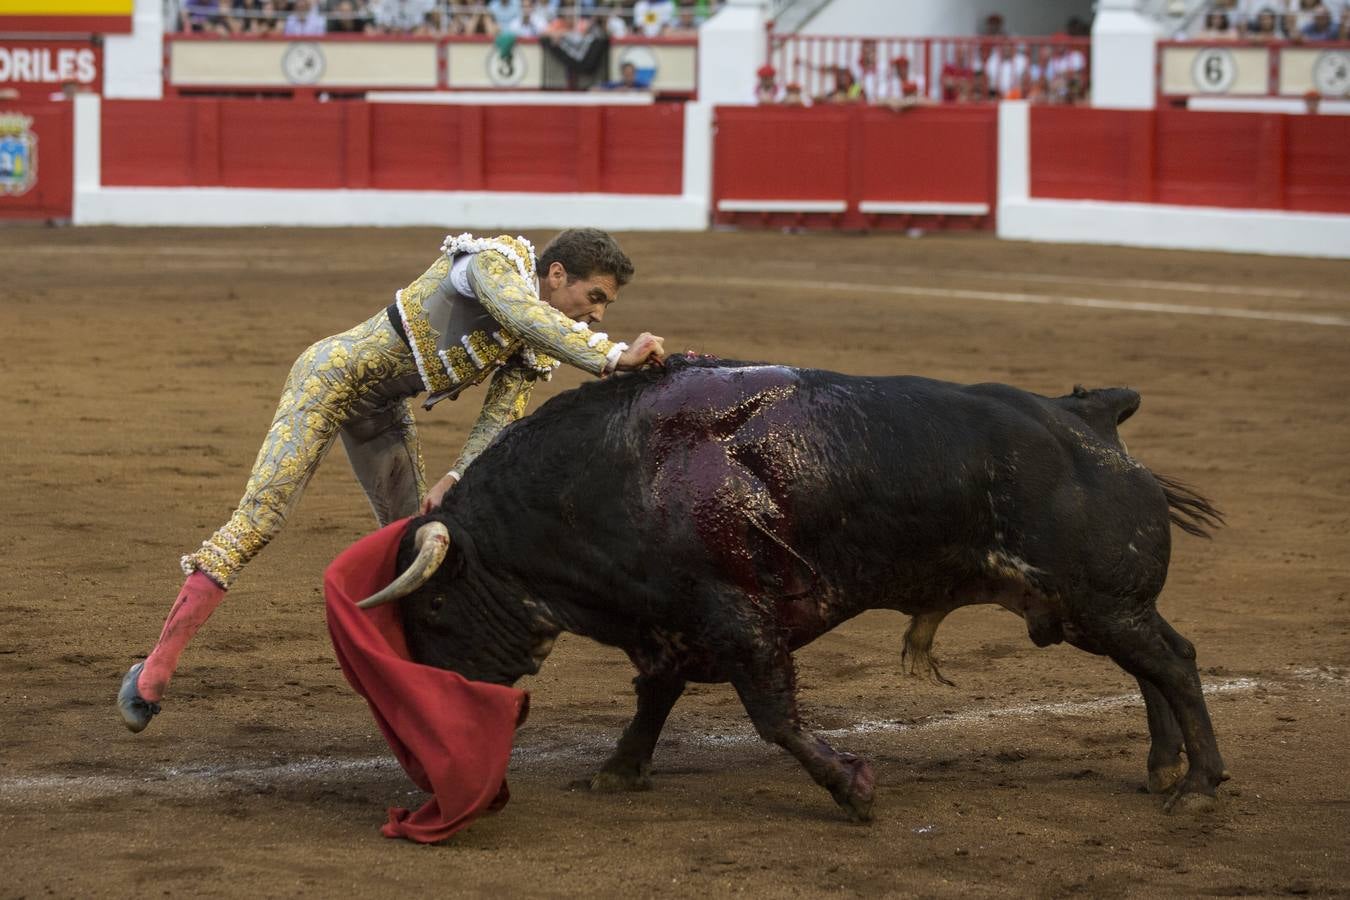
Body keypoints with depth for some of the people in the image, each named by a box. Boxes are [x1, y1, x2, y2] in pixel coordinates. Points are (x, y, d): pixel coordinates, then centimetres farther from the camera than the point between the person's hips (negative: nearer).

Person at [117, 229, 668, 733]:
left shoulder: (535, 349, 2)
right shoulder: (495, 261, -20)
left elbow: (499, 421, -5)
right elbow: (525, 316, -41)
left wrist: (452, 482, -21)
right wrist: (612, 358, -49)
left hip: (383, 412, 9)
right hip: (328, 378, -9)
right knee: (257, 521, -14)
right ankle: (156, 669, -14)